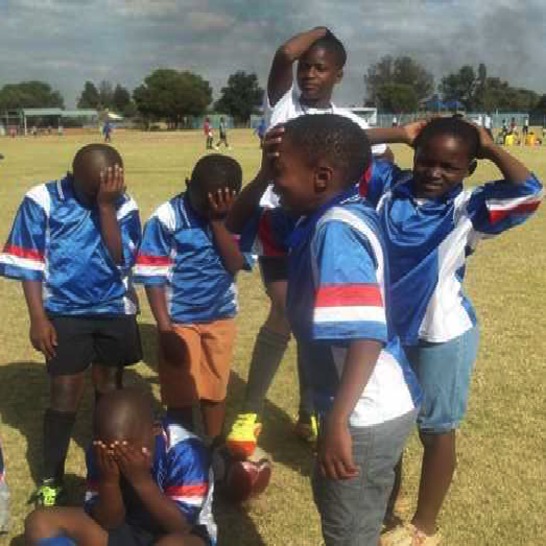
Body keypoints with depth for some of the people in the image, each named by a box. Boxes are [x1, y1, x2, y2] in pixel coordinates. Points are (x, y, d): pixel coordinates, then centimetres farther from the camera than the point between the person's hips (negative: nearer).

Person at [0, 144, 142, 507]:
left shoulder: (124, 205, -6)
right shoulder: (42, 201, -11)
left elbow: (121, 260, -17)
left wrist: (106, 206, -22)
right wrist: (38, 318, -10)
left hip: (115, 312, 2)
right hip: (65, 313, -2)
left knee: (110, 387, 15)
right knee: (65, 394, 1)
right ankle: (51, 479, 17)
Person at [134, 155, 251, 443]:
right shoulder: (167, 217, -17)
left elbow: (236, 264, -14)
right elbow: (153, 278, -14)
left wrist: (218, 219, -22)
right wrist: (165, 329, -15)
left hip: (221, 318, 4)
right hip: (179, 321, -3)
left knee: (215, 390, 18)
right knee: (180, 397, 7)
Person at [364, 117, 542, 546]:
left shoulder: (469, 209, -19)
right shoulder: (390, 186, -9)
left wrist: (490, 147, -22)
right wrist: (401, 134, -13)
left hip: (442, 336, -5)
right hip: (388, 325, 5)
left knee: (437, 430, 12)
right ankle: (385, 502, 49)